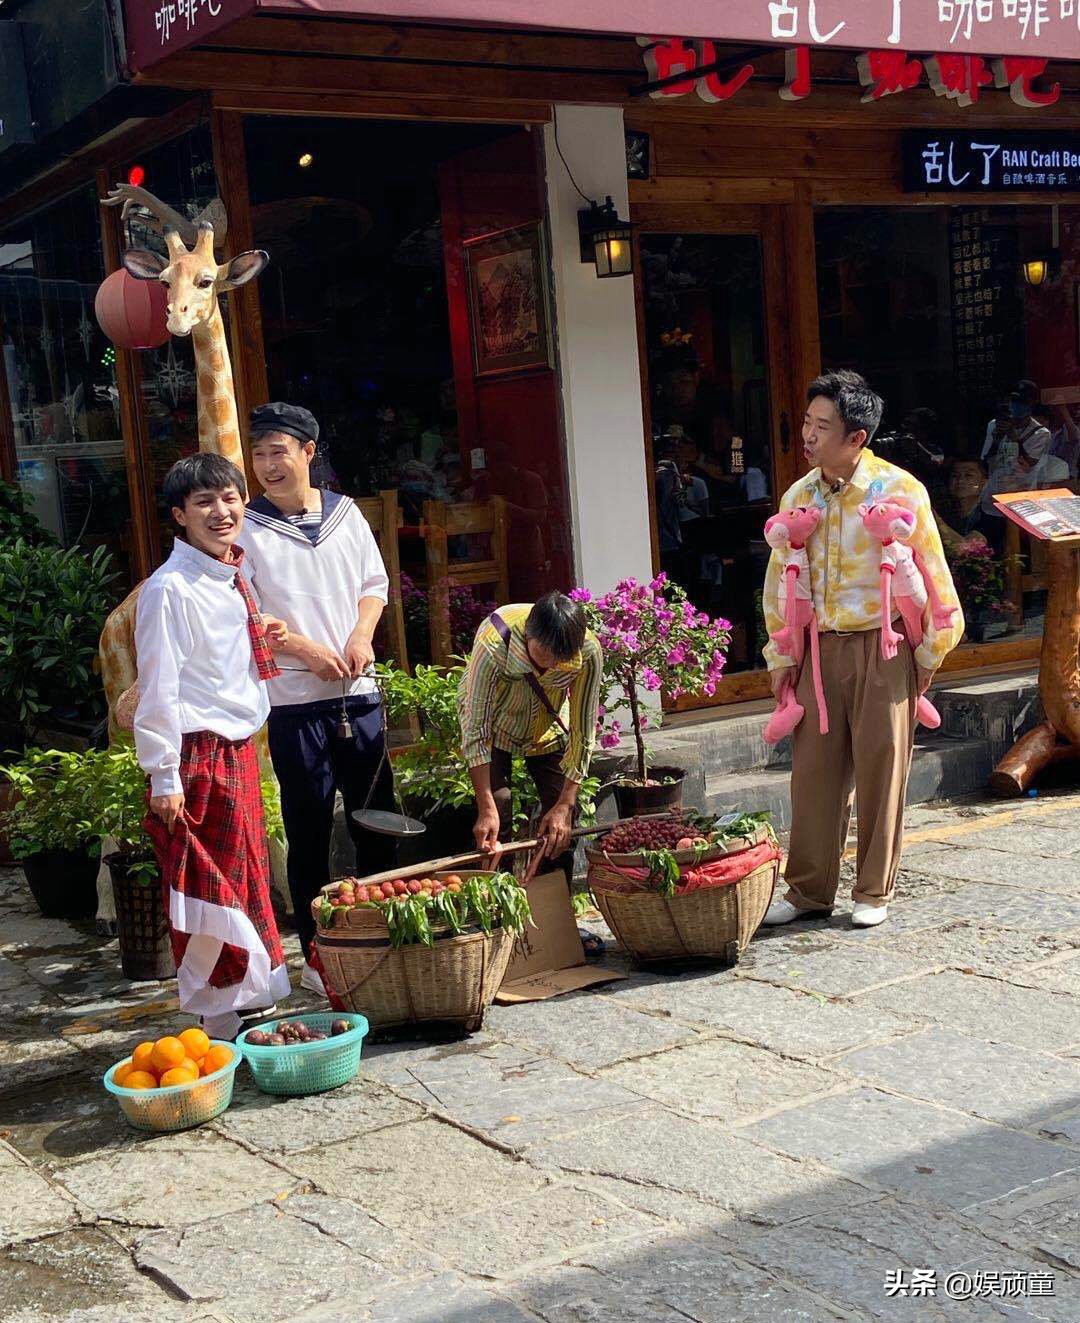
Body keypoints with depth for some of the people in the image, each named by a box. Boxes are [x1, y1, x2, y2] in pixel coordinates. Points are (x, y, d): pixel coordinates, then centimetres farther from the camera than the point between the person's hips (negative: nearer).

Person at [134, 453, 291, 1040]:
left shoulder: (233, 579, 11)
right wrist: (163, 776, -17)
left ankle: (252, 1003, 27)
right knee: (212, 888, -1)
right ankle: (225, 1019, 10)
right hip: (197, 754, -9)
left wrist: (264, 635, 8)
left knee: (247, 878, 15)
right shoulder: (170, 588, -15)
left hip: (238, 749, 9)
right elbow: (158, 687, -17)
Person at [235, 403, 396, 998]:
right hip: (294, 701, -4)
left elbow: (374, 584, 14)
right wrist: (308, 651, -13)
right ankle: (316, 954, 12)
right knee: (309, 829, 2)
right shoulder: (248, 527, -3)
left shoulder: (344, 513, 8)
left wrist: (361, 637, -4)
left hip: (358, 692, 4)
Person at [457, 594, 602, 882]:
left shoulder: (588, 652, -32)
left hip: (547, 727, 2)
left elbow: (583, 732, -23)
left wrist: (565, 805, -26)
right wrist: (486, 809, -35)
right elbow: (476, 730, -33)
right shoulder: (493, 645, -39)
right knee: (496, 820, -15)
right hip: (494, 720, -2)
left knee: (560, 828, -5)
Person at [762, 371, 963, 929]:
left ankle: (874, 893, 15)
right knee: (814, 768, 5)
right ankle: (809, 889, 15)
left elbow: (932, 577, -4)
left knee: (880, 770, 3)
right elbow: (780, 579, 12)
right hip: (820, 648, 4)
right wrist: (781, 657, 9)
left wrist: (927, 654, -1)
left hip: (882, 647, -4)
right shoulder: (799, 496, 5)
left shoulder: (900, 491, -8)